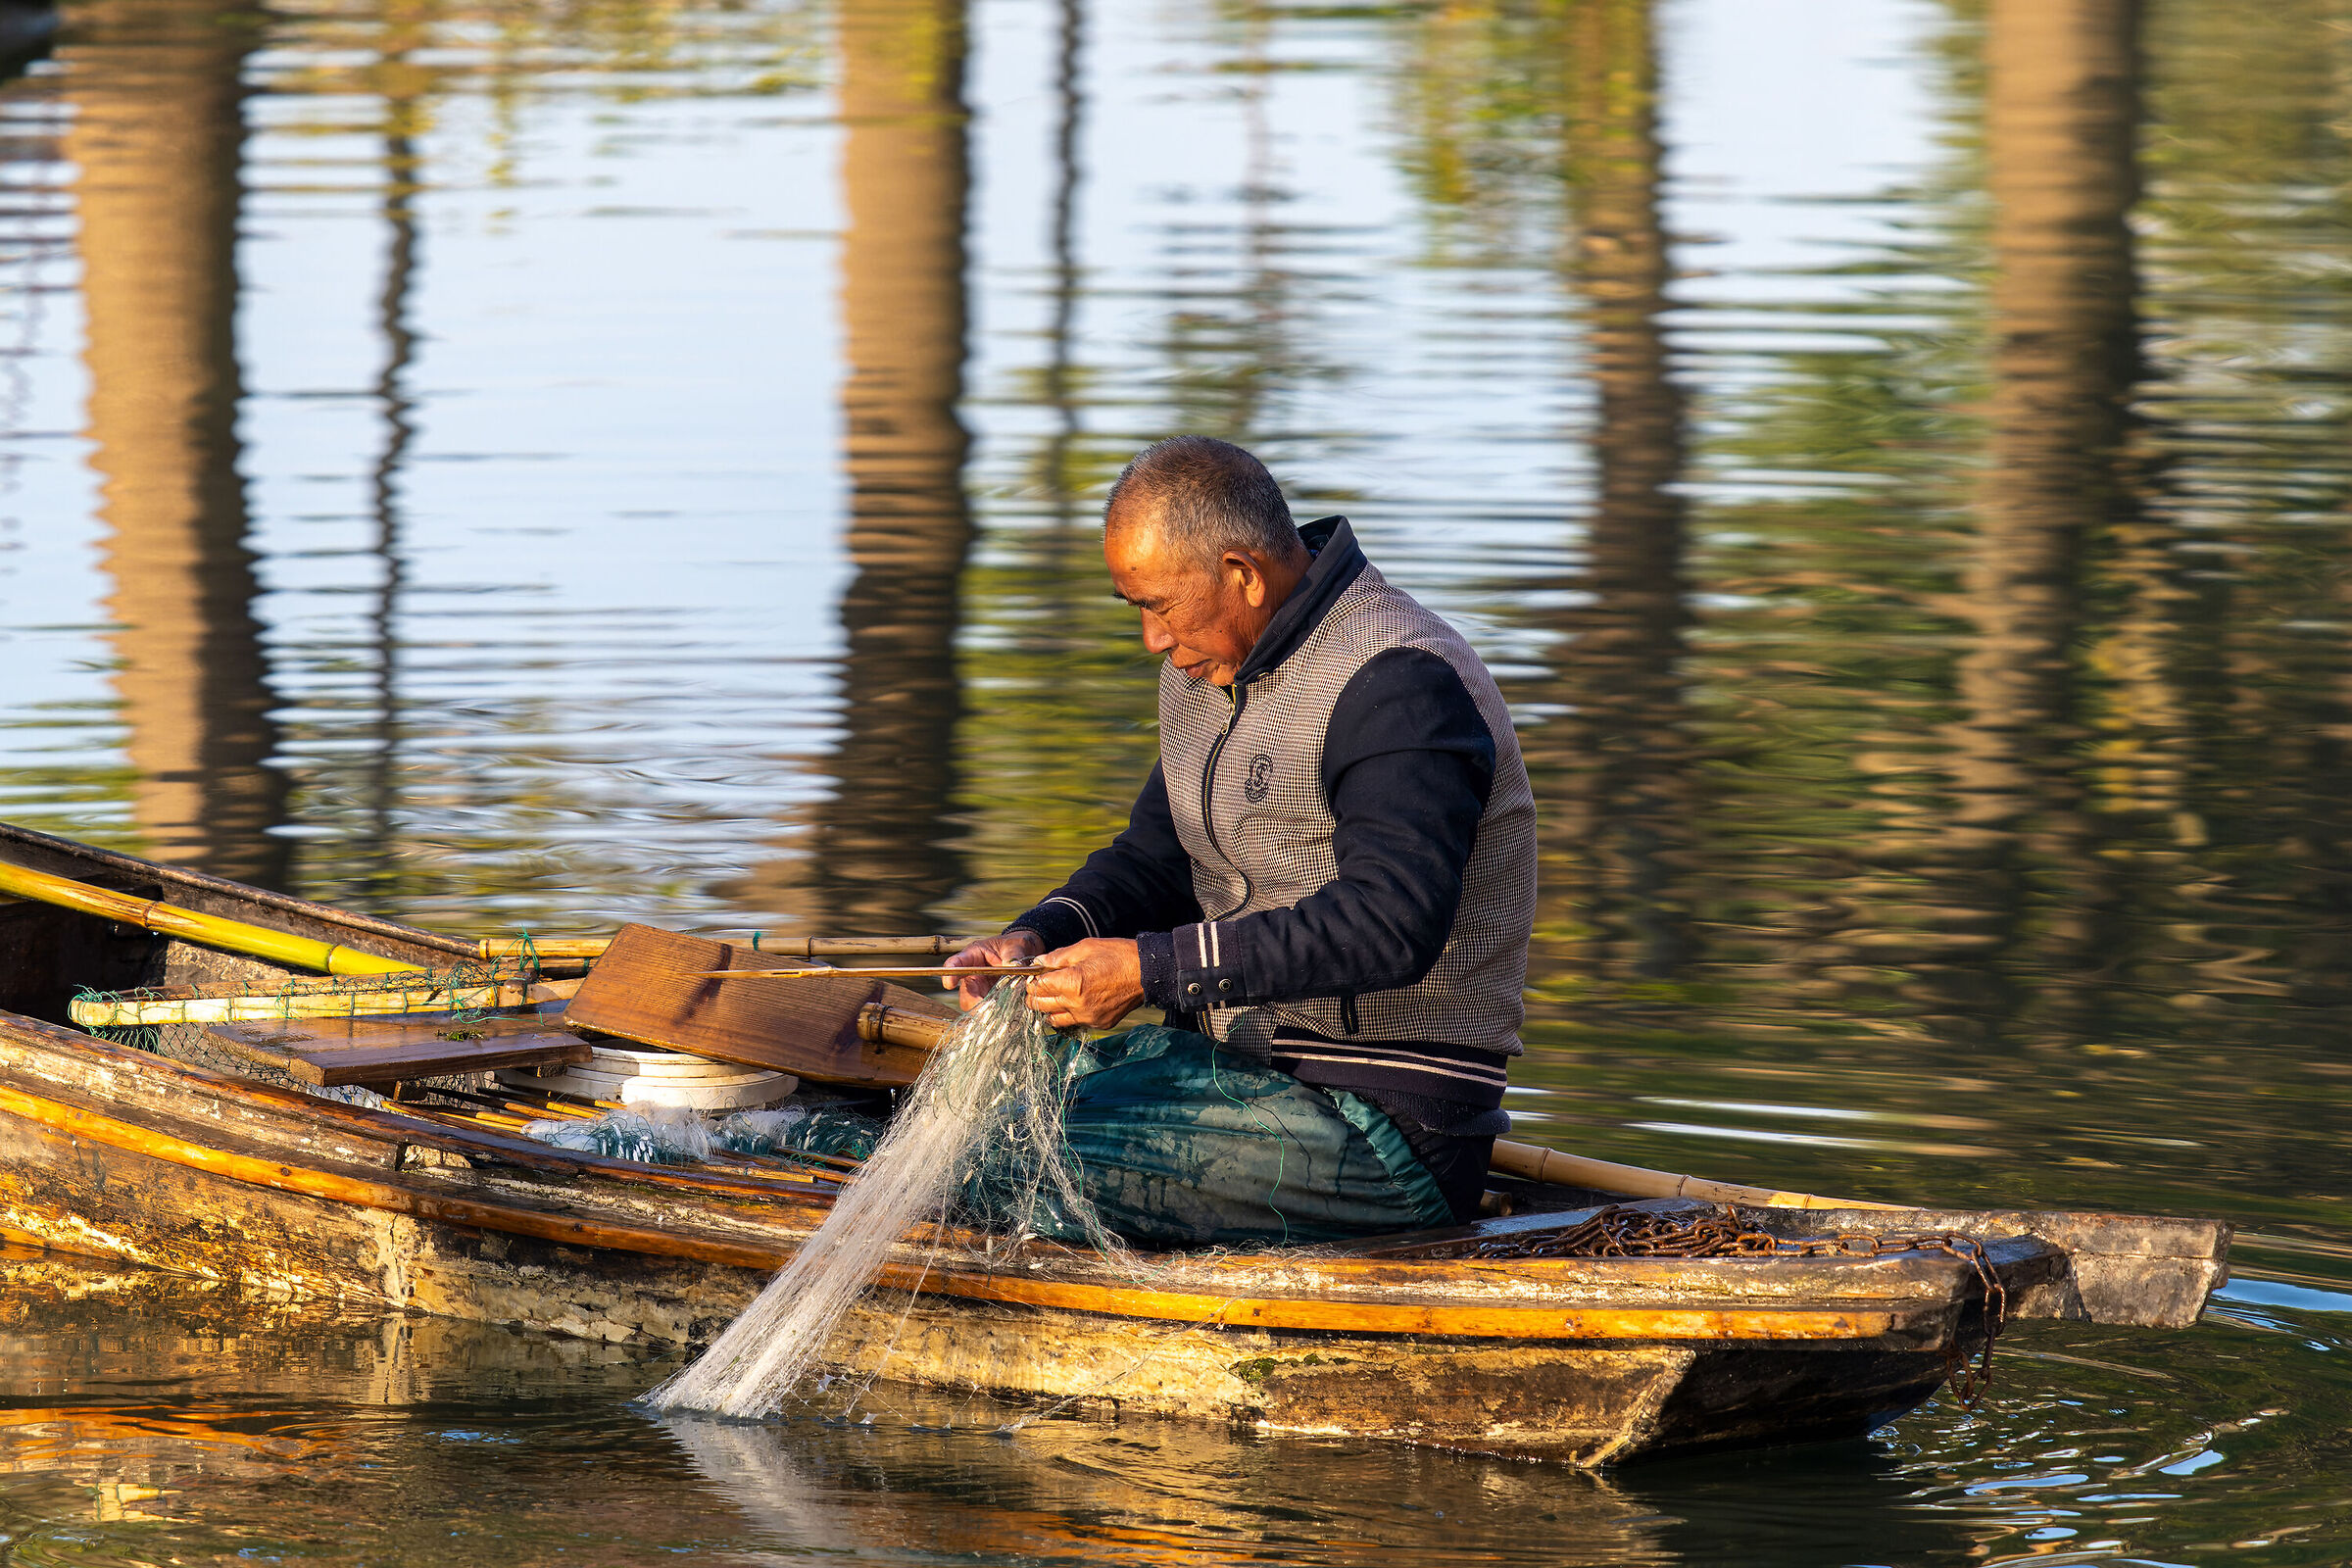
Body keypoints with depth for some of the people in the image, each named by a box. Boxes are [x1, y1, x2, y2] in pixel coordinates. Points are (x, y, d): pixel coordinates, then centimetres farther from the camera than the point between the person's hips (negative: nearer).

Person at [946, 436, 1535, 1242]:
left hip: (1388, 1127, -9)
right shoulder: (1211, 672, 12)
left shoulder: (1398, 684, -19)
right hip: (1237, 1054, 9)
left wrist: (1151, 970, -28)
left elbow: (1389, 924, -29)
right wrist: (1041, 935, -3)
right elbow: (1155, 859, 20)